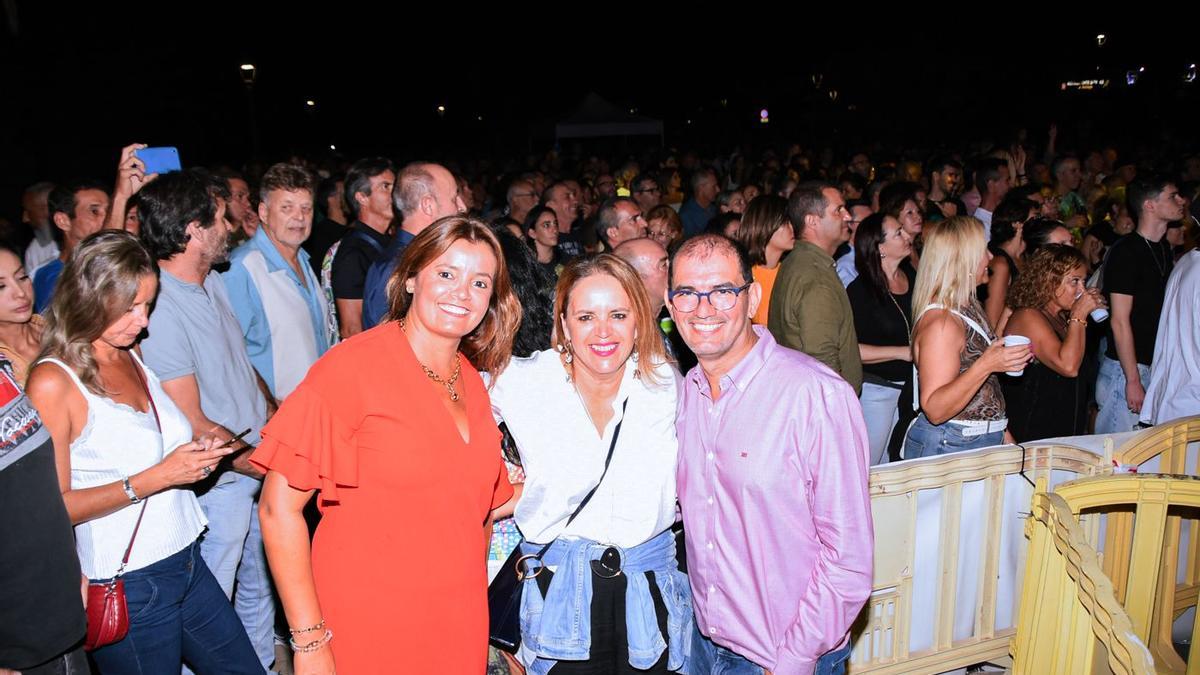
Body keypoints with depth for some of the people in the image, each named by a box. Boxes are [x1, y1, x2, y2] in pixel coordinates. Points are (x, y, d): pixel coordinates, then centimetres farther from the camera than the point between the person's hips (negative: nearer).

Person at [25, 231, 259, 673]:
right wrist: (155, 478, -21)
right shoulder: (53, 382, -14)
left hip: (188, 563, 7)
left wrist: (195, 456, 0)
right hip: (127, 586, -7)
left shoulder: (132, 357, 7)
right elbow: (54, 506, -16)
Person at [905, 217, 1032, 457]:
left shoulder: (968, 308, 9)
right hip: (947, 446, -9)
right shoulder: (940, 322, -20)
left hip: (983, 441, 9)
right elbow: (934, 410, -26)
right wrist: (985, 365, -33)